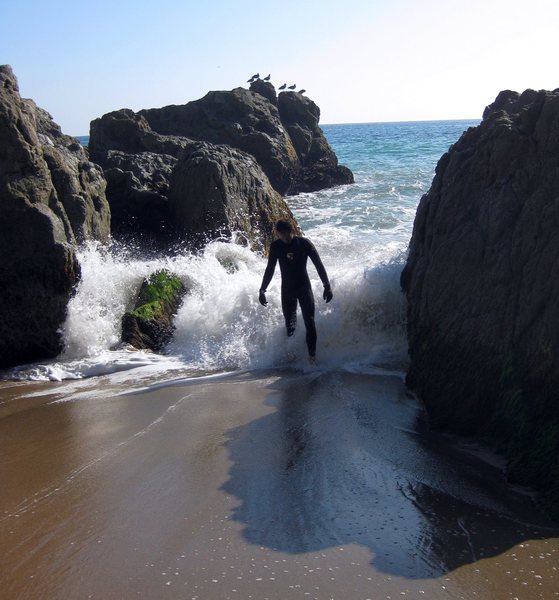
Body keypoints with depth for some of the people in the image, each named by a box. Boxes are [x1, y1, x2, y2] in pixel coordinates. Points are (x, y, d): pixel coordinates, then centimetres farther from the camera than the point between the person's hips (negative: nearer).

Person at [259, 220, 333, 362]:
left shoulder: (304, 243, -9)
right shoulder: (276, 246, -3)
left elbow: (319, 265, -5)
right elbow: (270, 269, 6)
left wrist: (327, 286, -9)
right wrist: (262, 290, 3)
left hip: (304, 287, -2)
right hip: (287, 289, 2)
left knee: (309, 322, -11)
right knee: (289, 323, 0)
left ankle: (312, 355, -8)